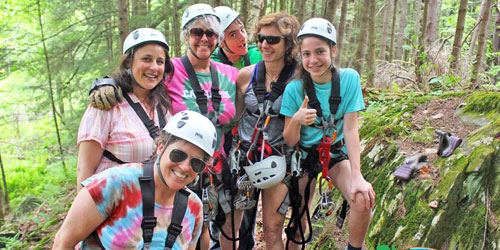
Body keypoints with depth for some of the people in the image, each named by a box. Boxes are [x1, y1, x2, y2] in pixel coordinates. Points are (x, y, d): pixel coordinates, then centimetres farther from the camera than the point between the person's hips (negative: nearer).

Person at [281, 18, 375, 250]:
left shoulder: (349, 78, -15)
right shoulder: (294, 89, -15)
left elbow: (350, 129, -15)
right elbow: (289, 141, -11)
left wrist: (357, 176, -23)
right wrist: (297, 120, -33)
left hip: (338, 155, 0)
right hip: (305, 157, 0)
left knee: (364, 200, -24)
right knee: (299, 222, 1)